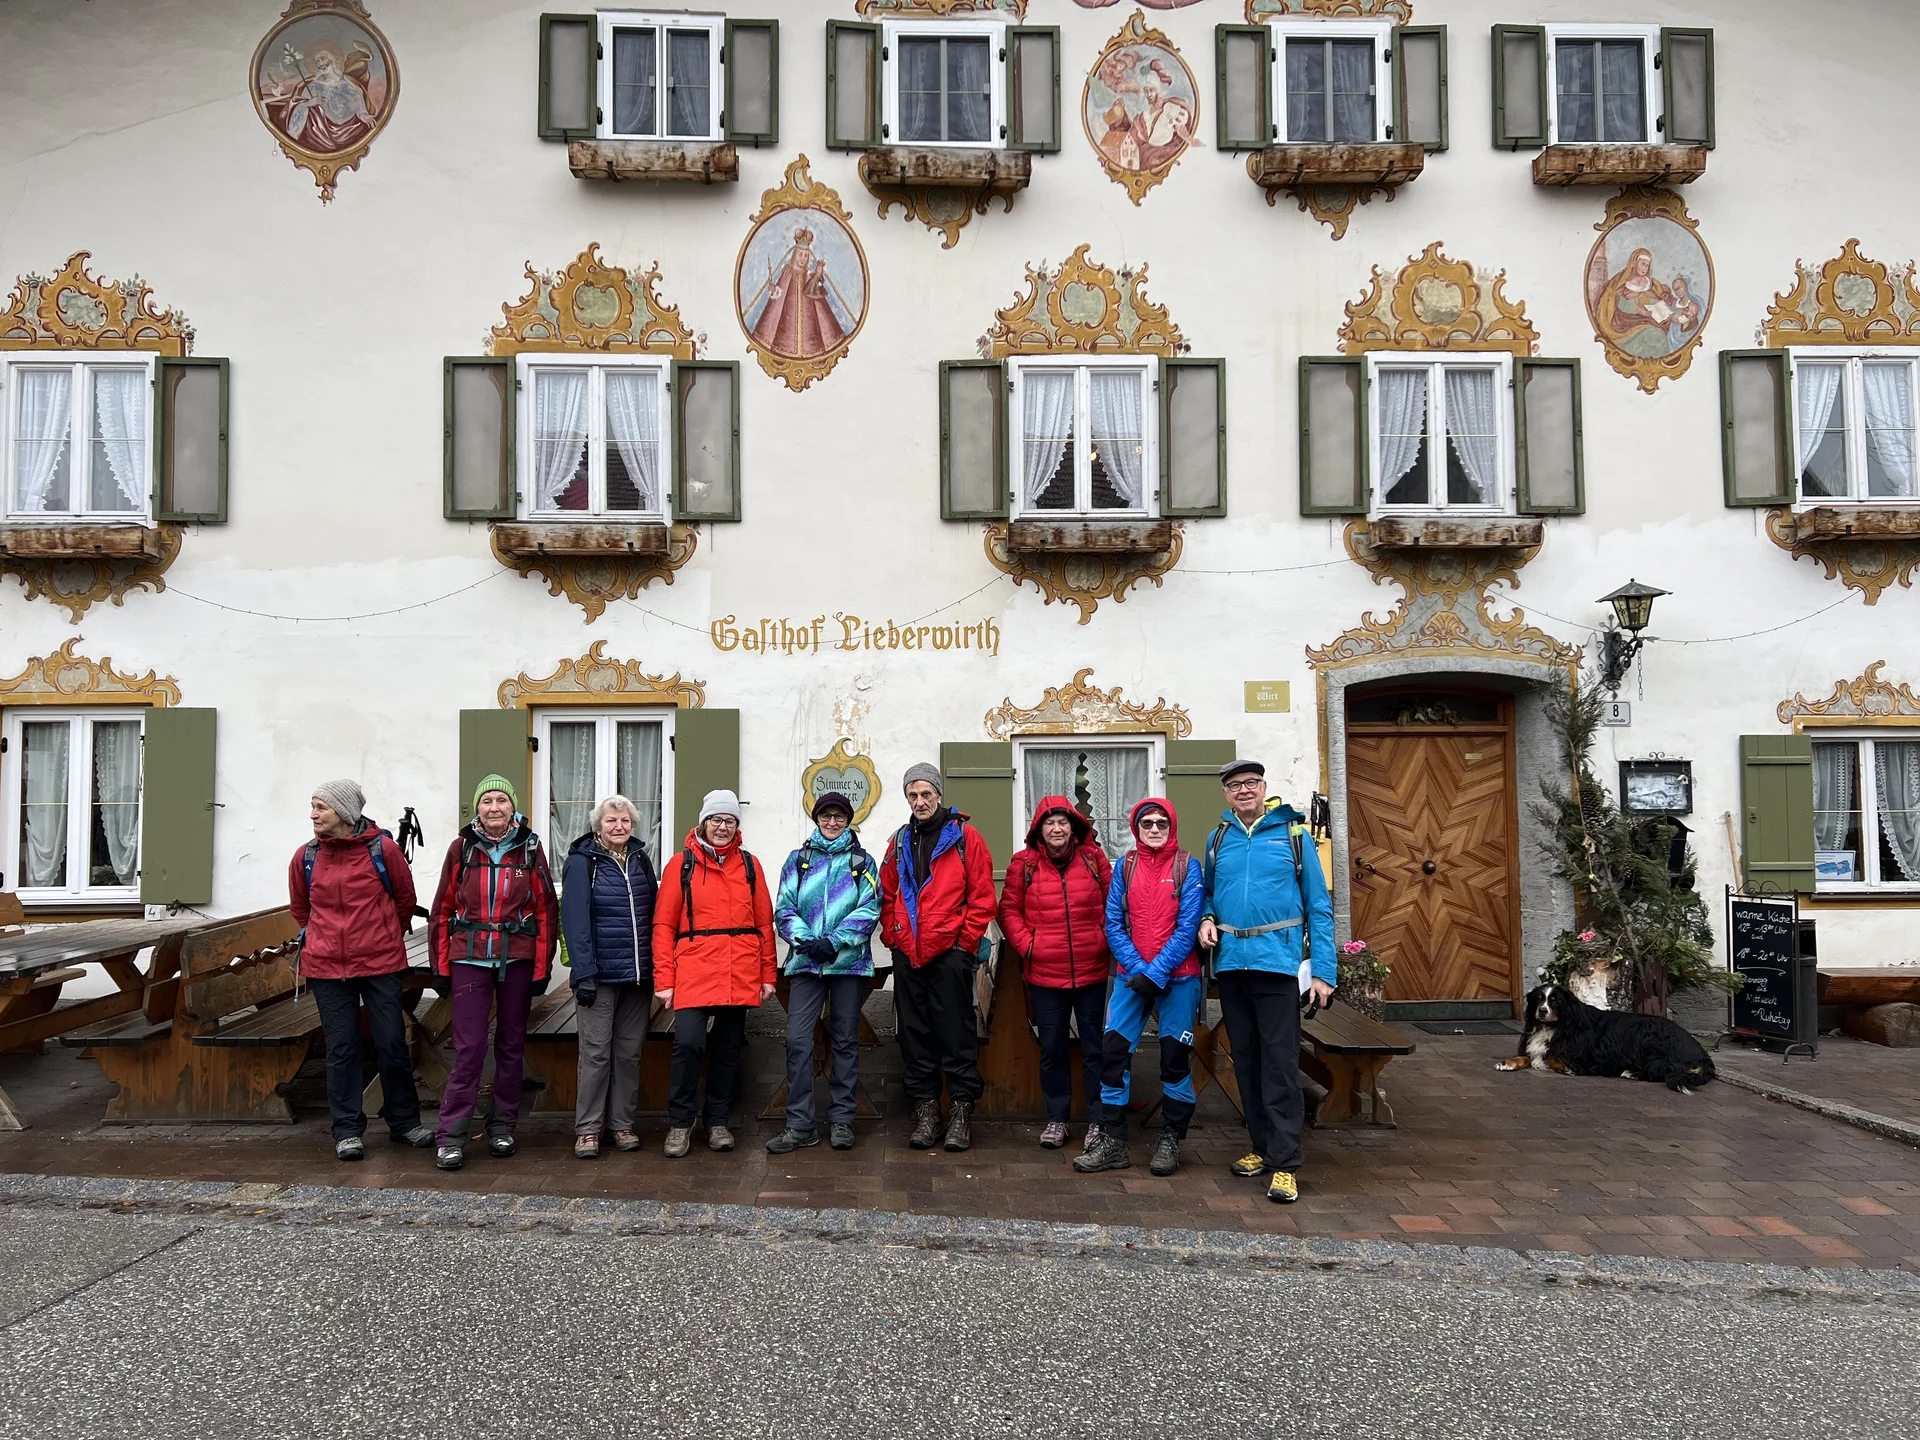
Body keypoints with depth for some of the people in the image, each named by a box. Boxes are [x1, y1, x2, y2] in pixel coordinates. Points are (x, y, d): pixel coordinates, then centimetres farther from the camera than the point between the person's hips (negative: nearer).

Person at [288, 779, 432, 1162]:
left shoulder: (382, 848, -7)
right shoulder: (307, 856, 2)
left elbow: (405, 898, 7)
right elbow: (299, 907, 20)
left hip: (380, 963, -2)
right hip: (326, 968, 2)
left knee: (392, 1043, 3)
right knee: (341, 1048, 5)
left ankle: (404, 1122, 18)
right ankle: (347, 1131, 15)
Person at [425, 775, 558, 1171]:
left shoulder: (530, 848, 1)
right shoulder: (461, 847, 1)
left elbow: (546, 910, 2)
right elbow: (443, 908, 5)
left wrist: (542, 968, -2)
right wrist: (441, 965, 3)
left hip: (517, 958, 1)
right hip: (470, 957, -1)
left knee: (512, 1044, 10)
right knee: (469, 1046, -6)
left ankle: (503, 1125, 23)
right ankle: (450, 1135, 1)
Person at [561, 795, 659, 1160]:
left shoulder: (640, 859, 11)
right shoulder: (582, 862, -5)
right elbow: (576, 920, -10)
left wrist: (655, 967, 8)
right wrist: (584, 974, -16)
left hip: (638, 975, 5)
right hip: (599, 975, -5)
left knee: (629, 1051, 9)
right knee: (596, 1052, -3)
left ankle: (622, 1124, 18)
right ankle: (587, 1129, 7)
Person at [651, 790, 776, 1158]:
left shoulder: (749, 864, 10)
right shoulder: (682, 864, 3)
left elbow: (764, 923, 11)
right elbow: (663, 924, 0)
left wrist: (768, 974, 7)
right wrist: (664, 978, -5)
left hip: (740, 976, 3)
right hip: (694, 971, -3)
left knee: (728, 1047, 10)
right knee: (688, 1042, -14)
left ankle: (718, 1121, 24)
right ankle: (680, 1123, 4)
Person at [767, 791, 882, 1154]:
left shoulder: (863, 862, 8)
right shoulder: (798, 860, 11)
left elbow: (869, 910, -3)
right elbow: (784, 910, 3)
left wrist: (834, 941, -16)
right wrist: (806, 940, -15)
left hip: (849, 961, 0)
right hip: (805, 962, 0)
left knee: (846, 1040, 6)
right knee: (797, 1039, -8)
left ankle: (841, 1121, 16)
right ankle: (799, 1124, 0)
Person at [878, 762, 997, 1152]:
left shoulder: (964, 836, -1)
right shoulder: (900, 841, 13)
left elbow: (982, 896, -3)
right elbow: (887, 896, 17)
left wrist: (967, 941, -7)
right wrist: (893, 936, 5)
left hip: (950, 952, -5)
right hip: (907, 955, 5)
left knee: (956, 1032, 0)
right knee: (914, 1033, 9)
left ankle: (962, 1109, 10)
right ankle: (925, 1109, 18)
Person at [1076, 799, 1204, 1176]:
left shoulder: (1187, 866, -2)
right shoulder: (1125, 866, 6)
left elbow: (1188, 926, -8)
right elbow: (1113, 923, 2)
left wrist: (1157, 973, -14)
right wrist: (1137, 969, -10)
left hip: (1177, 978, -2)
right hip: (1131, 976, 2)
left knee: (1175, 1056, 5)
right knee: (1113, 1050, -3)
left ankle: (1170, 1141, 20)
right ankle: (1112, 1142, 7)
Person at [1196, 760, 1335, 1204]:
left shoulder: (1293, 835, 1)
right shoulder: (1217, 840, 12)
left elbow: (1318, 906, -1)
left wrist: (1323, 970, -7)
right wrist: (1206, 919, -1)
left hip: (1277, 962, -4)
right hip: (1230, 963, 4)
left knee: (1279, 1063, -6)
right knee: (1246, 1059, 11)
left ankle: (1284, 1163, 0)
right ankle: (1263, 1145, 24)